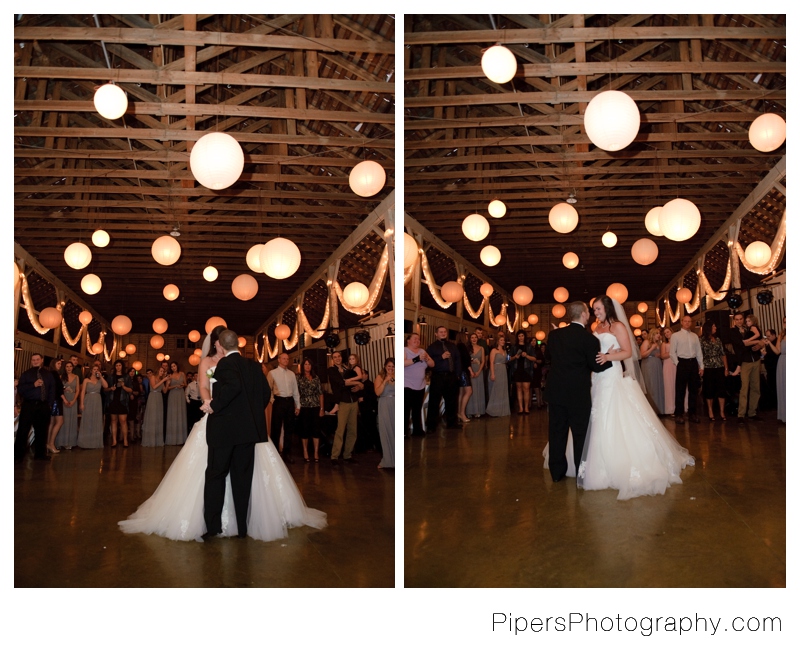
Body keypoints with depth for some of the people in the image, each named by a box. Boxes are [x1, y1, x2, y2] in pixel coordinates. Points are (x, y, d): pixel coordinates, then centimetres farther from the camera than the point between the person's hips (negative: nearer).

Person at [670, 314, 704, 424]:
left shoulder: (695, 336, 14)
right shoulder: (676, 336, 1)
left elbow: (699, 352, 14)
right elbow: (672, 352, -2)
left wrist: (701, 366, 8)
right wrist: (678, 364, -10)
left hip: (693, 363, 4)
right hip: (682, 363, -4)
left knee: (694, 389, 8)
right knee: (680, 390, -3)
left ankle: (693, 414, 17)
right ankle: (679, 415, 2)